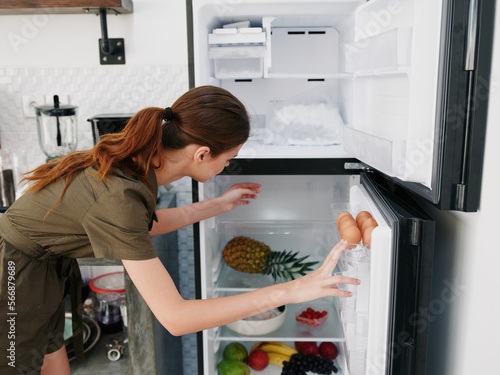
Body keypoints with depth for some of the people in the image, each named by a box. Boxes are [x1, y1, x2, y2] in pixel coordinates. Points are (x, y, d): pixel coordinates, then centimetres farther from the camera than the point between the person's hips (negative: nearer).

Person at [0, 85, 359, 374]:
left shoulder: (134, 158, -12)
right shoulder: (118, 196, -37)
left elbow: (143, 225, 8)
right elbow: (175, 317, -36)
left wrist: (219, 205, 6)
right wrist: (289, 291, -37)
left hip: (51, 267, 8)